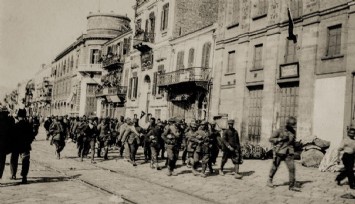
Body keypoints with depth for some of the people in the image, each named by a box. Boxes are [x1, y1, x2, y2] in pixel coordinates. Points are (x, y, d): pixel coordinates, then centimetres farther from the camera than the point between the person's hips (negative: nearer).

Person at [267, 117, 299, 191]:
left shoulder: (293, 132, 9)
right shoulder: (280, 131, -7)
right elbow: (271, 139, -7)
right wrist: (280, 139, -16)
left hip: (289, 153, 4)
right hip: (279, 152, -4)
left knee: (292, 168, -7)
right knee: (274, 167, 9)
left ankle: (291, 186, 0)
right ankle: (269, 181, 30)